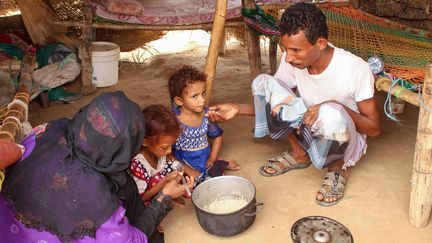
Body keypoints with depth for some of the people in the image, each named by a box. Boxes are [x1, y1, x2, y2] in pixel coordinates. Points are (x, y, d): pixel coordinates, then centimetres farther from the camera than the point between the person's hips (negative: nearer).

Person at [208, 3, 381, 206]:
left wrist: (337, 107, -33)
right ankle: (298, 153, 1)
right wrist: (238, 109, -17)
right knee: (262, 83, -16)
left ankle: (338, 166, -6)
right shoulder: (291, 62, -15)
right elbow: (272, 104, 0)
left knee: (331, 114, -41)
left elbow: (374, 128, -18)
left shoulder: (356, 69, -27)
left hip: (345, 141, -4)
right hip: (309, 132, 4)